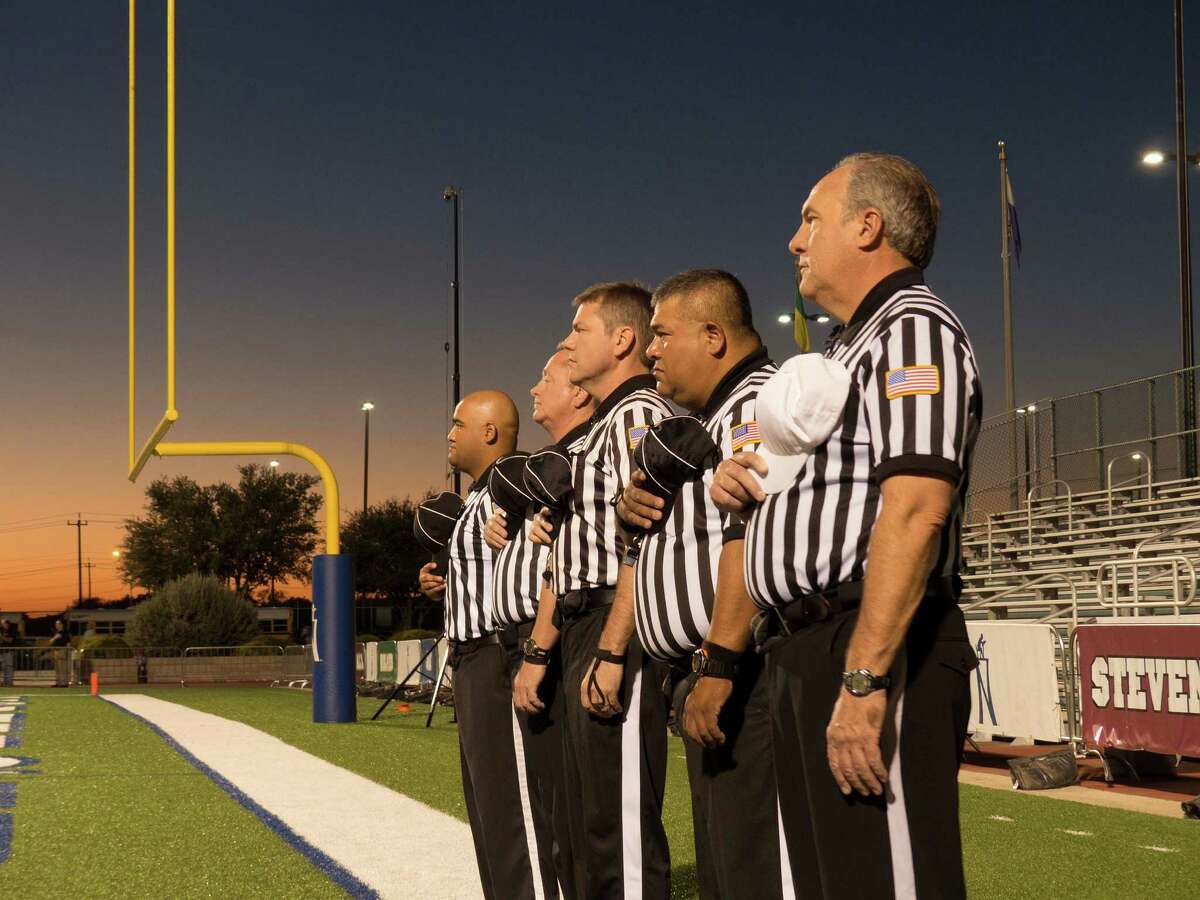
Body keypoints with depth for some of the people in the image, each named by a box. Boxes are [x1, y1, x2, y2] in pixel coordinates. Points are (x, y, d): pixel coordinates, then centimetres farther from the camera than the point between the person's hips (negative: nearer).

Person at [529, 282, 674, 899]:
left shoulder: (640, 414, -9)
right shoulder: (604, 425, 22)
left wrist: (611, 653, -24)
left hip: (617, 631, -11)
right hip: (582, 628, 11)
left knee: (622, 824, -9)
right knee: (589, 820, 15)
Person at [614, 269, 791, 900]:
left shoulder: (758, 403, -11)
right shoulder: (703, 419, 22)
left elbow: (754, 539, -23)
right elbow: (693, 530, 31)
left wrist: (718, 664, -28)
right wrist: (634, 505, 8)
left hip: (744, 675, -11)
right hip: (708, 676, 11)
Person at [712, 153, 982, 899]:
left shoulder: (914, 328, -8)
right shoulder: (848, 349, 23)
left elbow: (915, 510, -21)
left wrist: (864, 679, -27)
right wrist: (741, 482, 8)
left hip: (873, 648, -10)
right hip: (806, 652, 10)